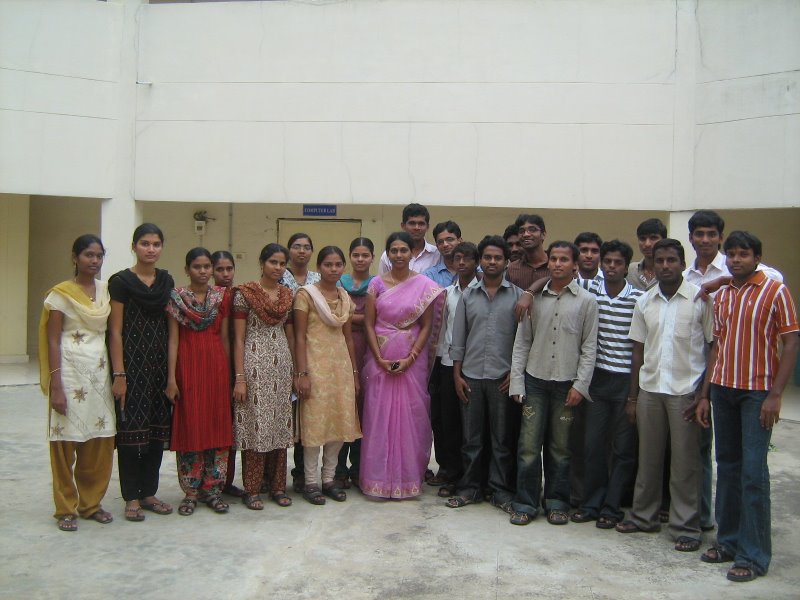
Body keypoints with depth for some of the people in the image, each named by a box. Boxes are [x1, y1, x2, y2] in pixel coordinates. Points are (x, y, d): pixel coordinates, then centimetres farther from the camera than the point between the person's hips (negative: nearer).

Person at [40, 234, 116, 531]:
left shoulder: (106, 290, 9)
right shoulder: (61, 293, -4)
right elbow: (52, 341, -6)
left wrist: (116, 373, 4)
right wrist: (55, 386, -12)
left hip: (100, 370, 5)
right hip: (70, 371, -4)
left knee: (101, 440, 6)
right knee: (66, 440, 1)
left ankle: (91, 502, 21)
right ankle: (66, 508, 14)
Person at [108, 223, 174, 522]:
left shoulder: (167, 281, 9)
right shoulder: (121, 281, -6)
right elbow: (115, 331, -9)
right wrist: (119, 375, -14)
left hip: (160, 362, 5)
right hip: (132, 361, -5)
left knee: (157, 428, 9)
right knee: (131, 428, 1)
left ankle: (148, 492, 21)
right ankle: (131, 497, 12)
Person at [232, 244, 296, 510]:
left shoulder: (288, 295, 10)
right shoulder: (245, 292, -4)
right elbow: (238, 338, -6)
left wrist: (295, 372, 11)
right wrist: (239, 377, -12)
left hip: (282, 365, 5)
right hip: (255, 364, -5)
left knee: (280, 424, 8)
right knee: (255, 424, -1)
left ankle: (277, 485, 18)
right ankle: (252, 489, 10)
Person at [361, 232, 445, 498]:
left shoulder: (424, 285, 0)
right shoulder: (377, 284, 3)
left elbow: (427, 326, -1)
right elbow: (369, 324, 2)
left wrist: (410, 359, -11)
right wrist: (380, 359, -8)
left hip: (412, 360, -1)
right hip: (380, 359, 1)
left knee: (411, 416, 3)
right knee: (378, 416, 4)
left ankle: (409, 477, 17)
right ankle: (379, 478, 15)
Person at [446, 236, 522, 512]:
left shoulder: (517, 296, 2)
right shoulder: (468, 295, 8)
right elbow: (458, 338, 8)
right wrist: (457, 375, 3)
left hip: (503, 377, -2)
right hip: (471, 375, 2)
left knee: (502, 438, 6)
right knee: (471, 437, 8)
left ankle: (501, 489, 17)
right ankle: (470, 487, 19)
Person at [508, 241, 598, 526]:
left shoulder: (586, 301, 1)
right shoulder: (534, 298, 5)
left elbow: (589, 347, 0)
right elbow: (521, 342, 6)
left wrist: (580, 385, -6)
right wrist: (517, 382, 1)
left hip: (567, 384, -1)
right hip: (535, 381, 1)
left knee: (560, 447, 7)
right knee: (529, 445, 0)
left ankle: (557, 502, 22)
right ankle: (525, 502, 12)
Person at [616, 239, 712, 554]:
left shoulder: (700, 298, -5)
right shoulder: (644, 302, 8)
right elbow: (638, 351, 10)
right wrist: (632, 397, 9)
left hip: (686, 390, -4)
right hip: (649, 389, 4)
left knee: (685, 462, 4)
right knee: (648, 457, 12)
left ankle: (686, 527, 16)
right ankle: (644, 516, 27)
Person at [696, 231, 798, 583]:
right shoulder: (721, 296, 12)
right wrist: (705, 395, 10)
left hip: (757, 392, -5)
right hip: (723, 389, 5)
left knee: (753, 471, -4)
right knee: (727, 466, 10)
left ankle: (754, 555, 4)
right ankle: (729, 540, 21)